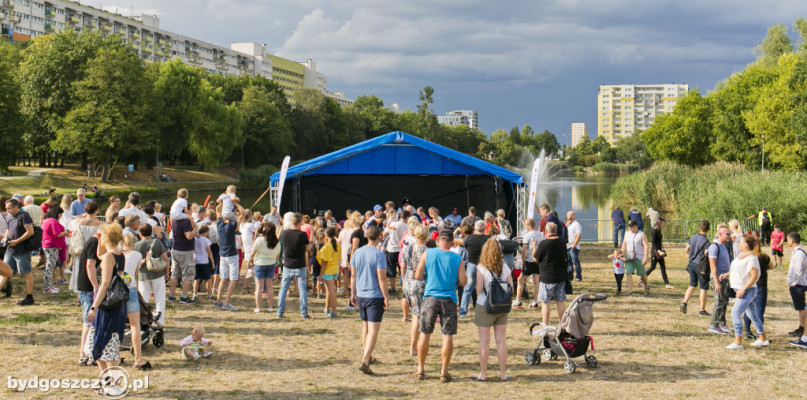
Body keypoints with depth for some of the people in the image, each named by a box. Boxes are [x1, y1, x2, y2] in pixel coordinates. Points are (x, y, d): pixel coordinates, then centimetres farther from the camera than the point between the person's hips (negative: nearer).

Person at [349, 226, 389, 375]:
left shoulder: (357, 253, 4)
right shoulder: (378, 254, -14)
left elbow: (353, 275, 10)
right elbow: (381, 278, -15)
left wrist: (353, 293, 20)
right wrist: (386, 297, -8)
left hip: (361, 295, 6)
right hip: (375, 296, -6)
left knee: (365, 326, 21)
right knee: (373, 329, -6)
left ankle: (367, 356, 34)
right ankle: (364, 361, -16)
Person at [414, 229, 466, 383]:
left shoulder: (428, 254, -3)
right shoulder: (457, 259, -3)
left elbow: (417, 276, 0)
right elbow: (463, 282, -3)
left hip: (430, 298, 1)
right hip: (449, 300, -1)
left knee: (425, 334, 10)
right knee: (448, 336, 5)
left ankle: (420, 370, 17)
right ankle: (444, 371, 6)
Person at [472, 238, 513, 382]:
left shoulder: (481, 268, -11)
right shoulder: (505, 267, 1)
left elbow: (479, 289, -15)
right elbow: (511, 287, 4)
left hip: (485, 306, -3)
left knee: (484, 341, 3)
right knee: (501, 340, 8)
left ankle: (483, 373, 7)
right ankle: (503, 373, 12)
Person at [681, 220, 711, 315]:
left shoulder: (692, 237, 2)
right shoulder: (706, 241, -17)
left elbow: (686, 250, 11)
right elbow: (706, 256, -21)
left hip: (692, 264, 6)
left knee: (692, 285, 20)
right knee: (703, 288, 4)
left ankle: (684, 302, 5)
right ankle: (702, 310, 8)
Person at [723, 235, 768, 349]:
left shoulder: (751, 258, -19)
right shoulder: (741, 255, 10)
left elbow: (754, 276, -23)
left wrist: (744, 289, -26)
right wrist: (727, 274, 17)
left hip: (747, 291, -10)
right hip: (740, 289, 10)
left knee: (735, 313, -17)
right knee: (752, 315, 17)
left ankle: (738, 342, -18)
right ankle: (763, 339, 28)